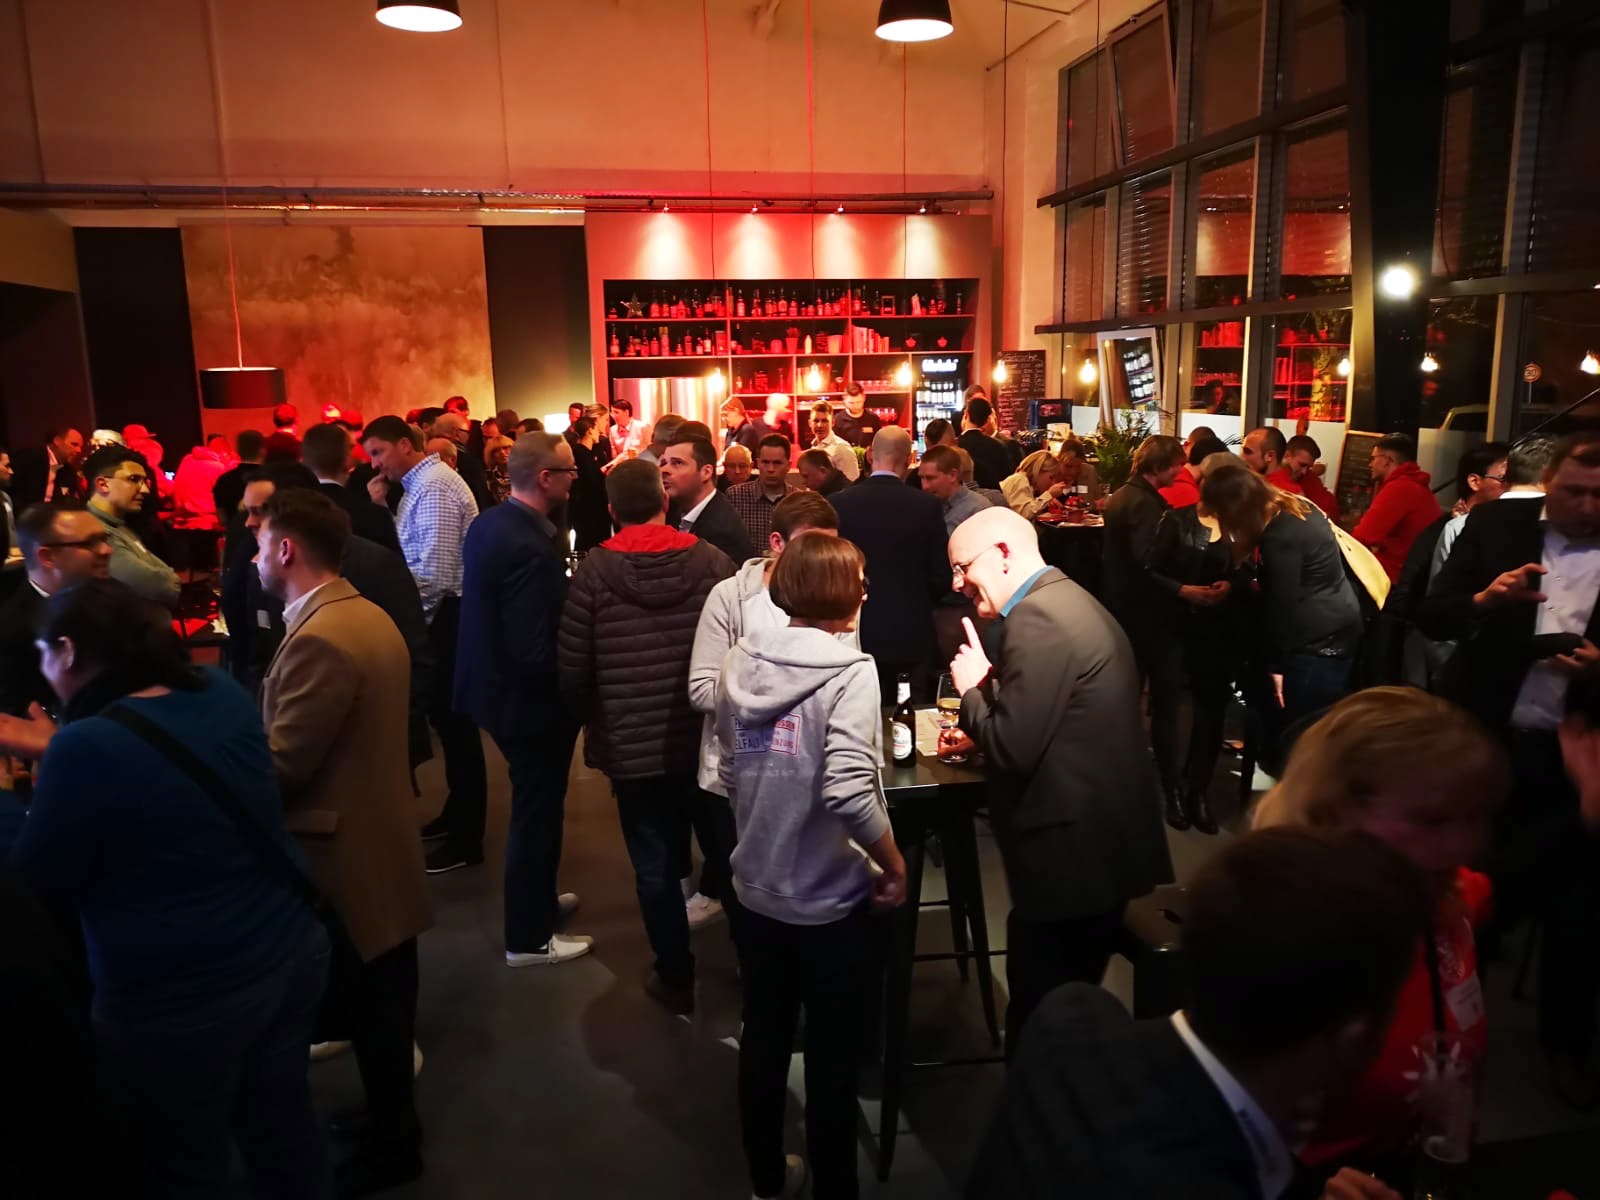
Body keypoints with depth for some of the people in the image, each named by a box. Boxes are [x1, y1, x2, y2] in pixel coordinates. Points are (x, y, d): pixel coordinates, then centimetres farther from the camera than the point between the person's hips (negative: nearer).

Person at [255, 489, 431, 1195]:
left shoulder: (319, 638, -26)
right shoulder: (368, 616, 7)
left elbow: (280, 766, -23)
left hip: (344, 854, -9)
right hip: (379, 836, 9)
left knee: (367, 1008, 9)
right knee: (382, 1003, 23)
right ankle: (392, 1116, 41)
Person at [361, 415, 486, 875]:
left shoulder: (434, 488, -19)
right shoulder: (420, 483, 13)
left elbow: (435, 572, -25)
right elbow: (405, 549, 13)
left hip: (447, 617, -10)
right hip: (439, 615, 10)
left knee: (455, 721, -1)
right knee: (445, 716, 19)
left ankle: (467, 839, 10)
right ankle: (456, 813, 35)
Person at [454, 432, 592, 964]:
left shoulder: (488, 522, 1)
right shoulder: (529, 548, -29)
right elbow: (534, 651, -29)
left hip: (498, 685, 9)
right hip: (530, 698, -9)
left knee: (534, 806, 26)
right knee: (537, 813, 8)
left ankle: (536, 899, 45)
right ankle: (528, 938, 24)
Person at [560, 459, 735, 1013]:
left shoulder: (592, 572, -11)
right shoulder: (712, 560, -8)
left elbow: (572, 672, -9)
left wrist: (595, 720, 11)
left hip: (633, 748, -1)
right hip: (711, 740, 2)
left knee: (655, 870, 14)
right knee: (731, 856, 18)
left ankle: (676, 979, 28)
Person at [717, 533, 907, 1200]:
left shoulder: (740, 662, -3)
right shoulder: (848, 670, -19)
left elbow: (730, 774, 6)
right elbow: (849, 795, -29)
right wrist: (895, 866, -14)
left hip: (756, 891, 6)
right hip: (829, 901, -5)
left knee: (763, 1041, 22)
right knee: (833, 1058, 14)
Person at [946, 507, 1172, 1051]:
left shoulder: (1036, 619, -19)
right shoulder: (1069, 601, 14)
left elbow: (1013, 748, -22)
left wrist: (972, 689, -7)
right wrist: (981, 732, 12)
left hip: (1070, 854, -11)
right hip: (1102, 842, 11)